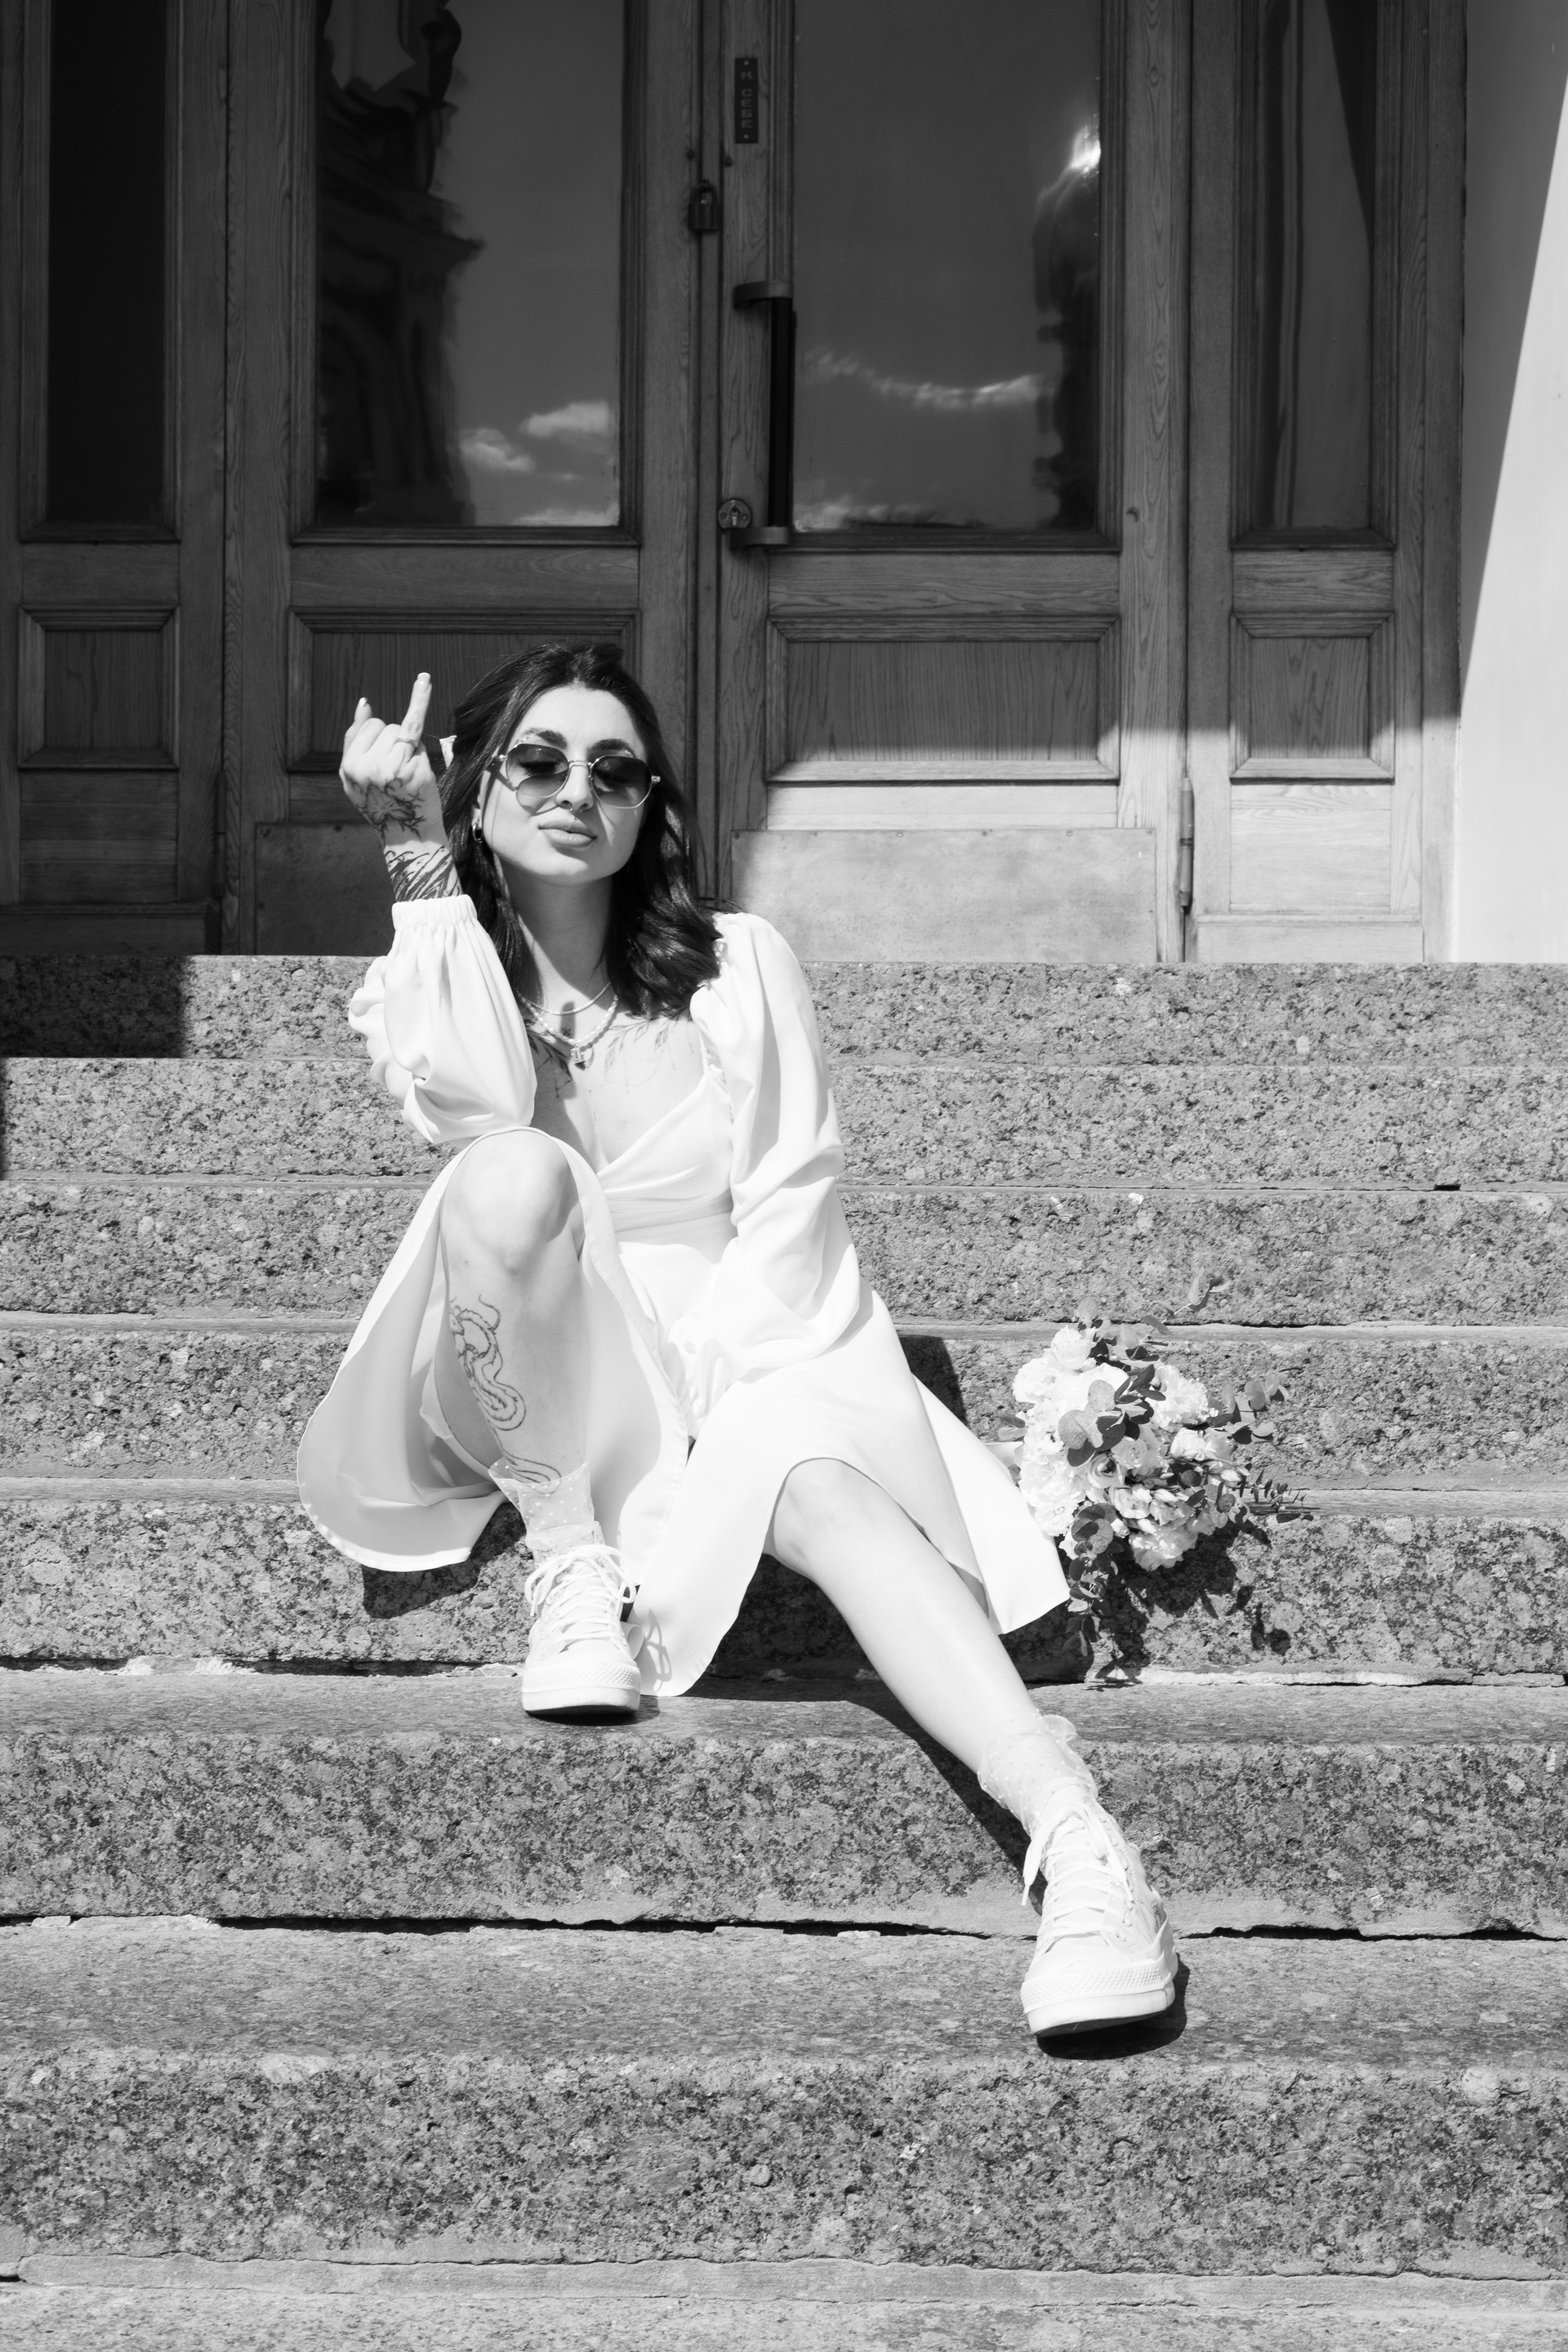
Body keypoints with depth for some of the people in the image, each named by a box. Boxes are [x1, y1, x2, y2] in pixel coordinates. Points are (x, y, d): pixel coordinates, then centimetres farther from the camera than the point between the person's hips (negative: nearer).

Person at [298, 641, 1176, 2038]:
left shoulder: (738, 968, 6)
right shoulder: (436, 975, 8)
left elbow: (788, 1207, -1)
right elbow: (468, 1108, -16)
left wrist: (700, 1384, -15)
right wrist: (422, 867, -15)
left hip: (741, 1354, 0)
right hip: (543, 1397, 0)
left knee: (822, 1486, -37)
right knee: (515, 1175, -31)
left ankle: (1078, 1840, -55)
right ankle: (568, 1555, -21)